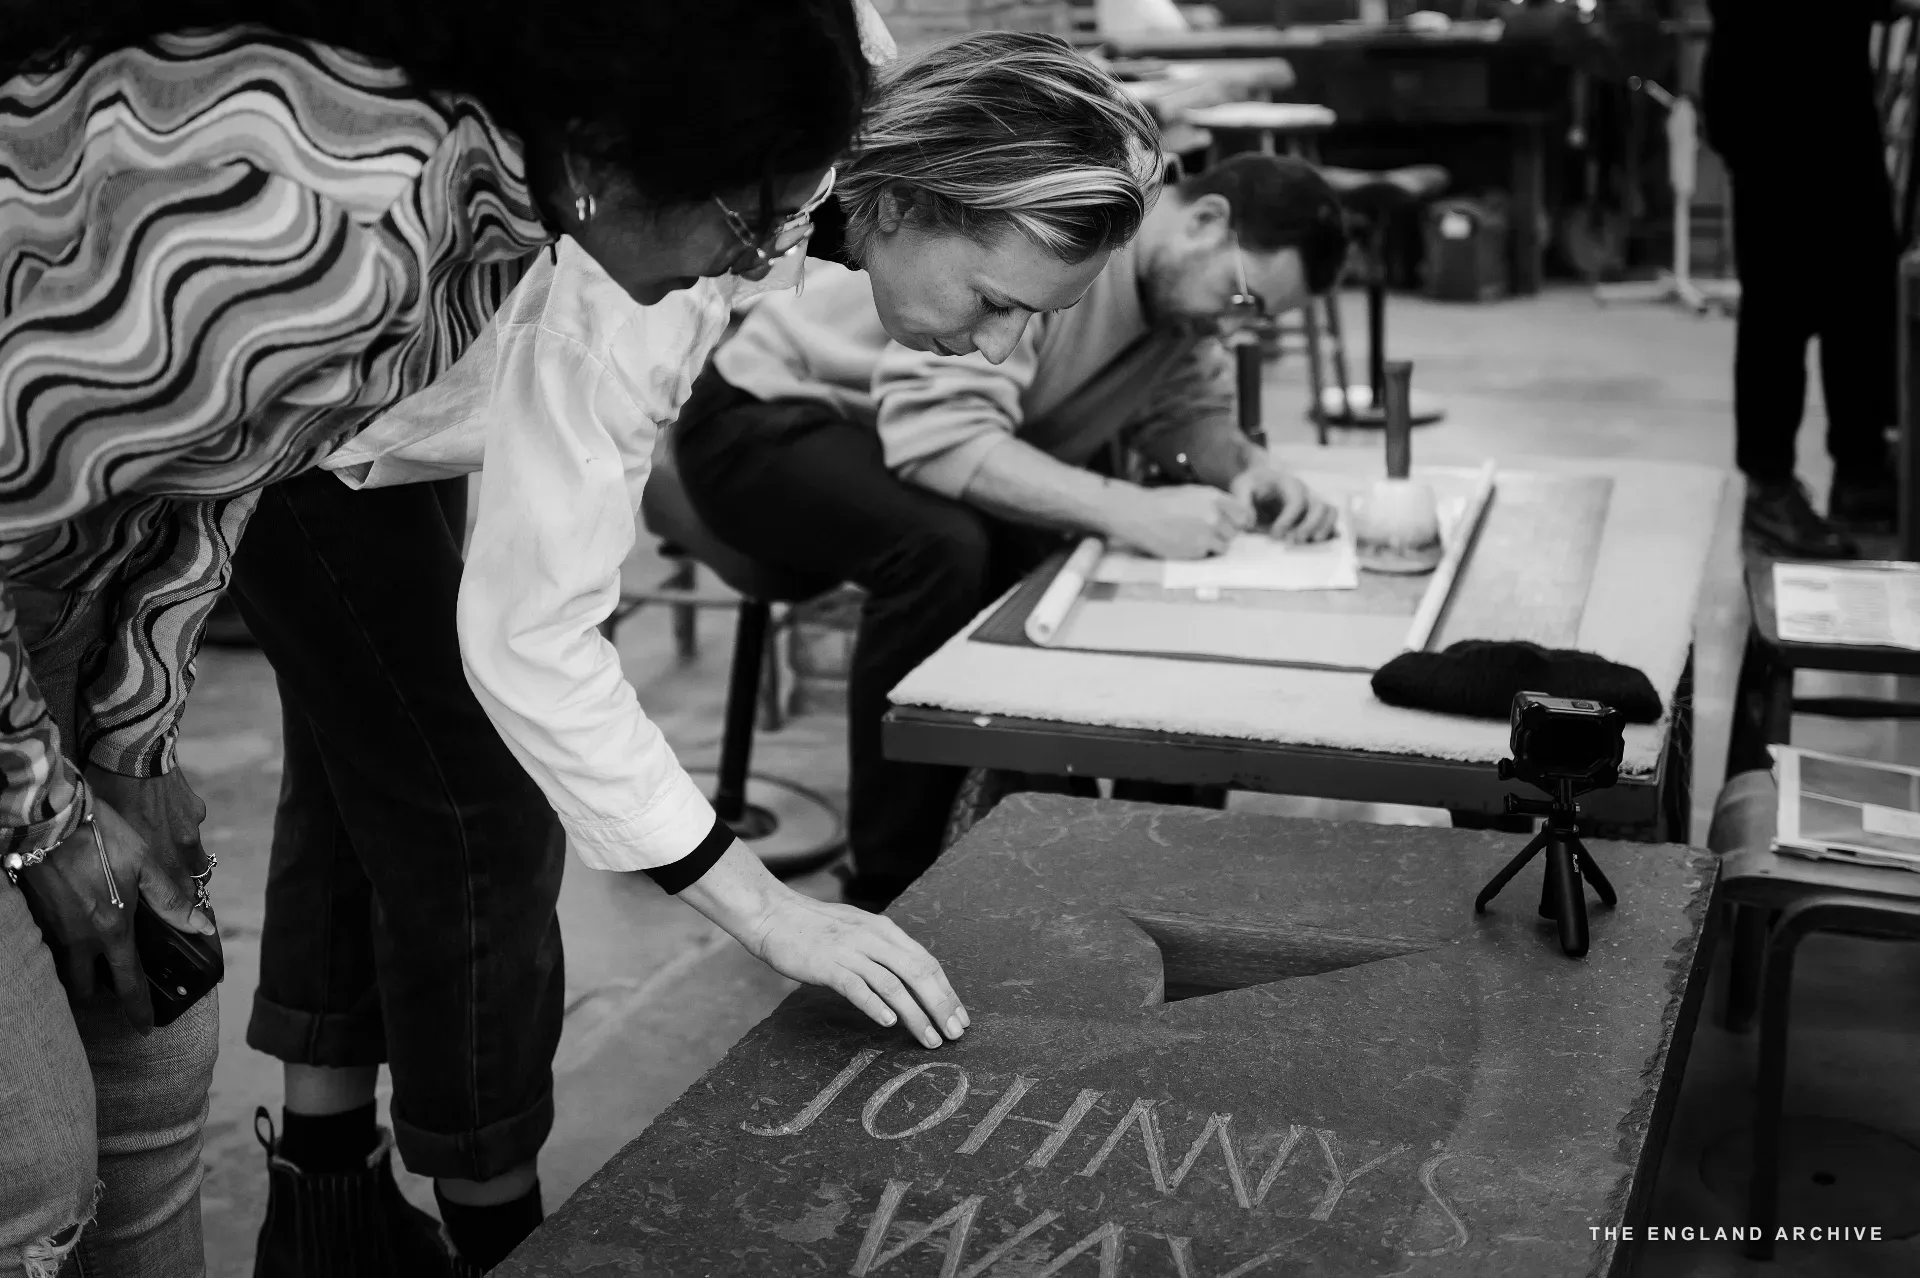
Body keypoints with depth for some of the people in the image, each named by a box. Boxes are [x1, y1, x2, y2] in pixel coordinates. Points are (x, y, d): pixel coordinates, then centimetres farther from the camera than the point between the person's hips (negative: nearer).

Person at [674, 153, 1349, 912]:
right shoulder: (1050, 222, -30)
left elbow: (1190, 411, 7)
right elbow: (937, 434, -38)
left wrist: (1252, 469, -15)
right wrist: (1126, 511, -45)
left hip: (909, 443, 9)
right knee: (941, 543, -34)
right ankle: (887, 898, -24)